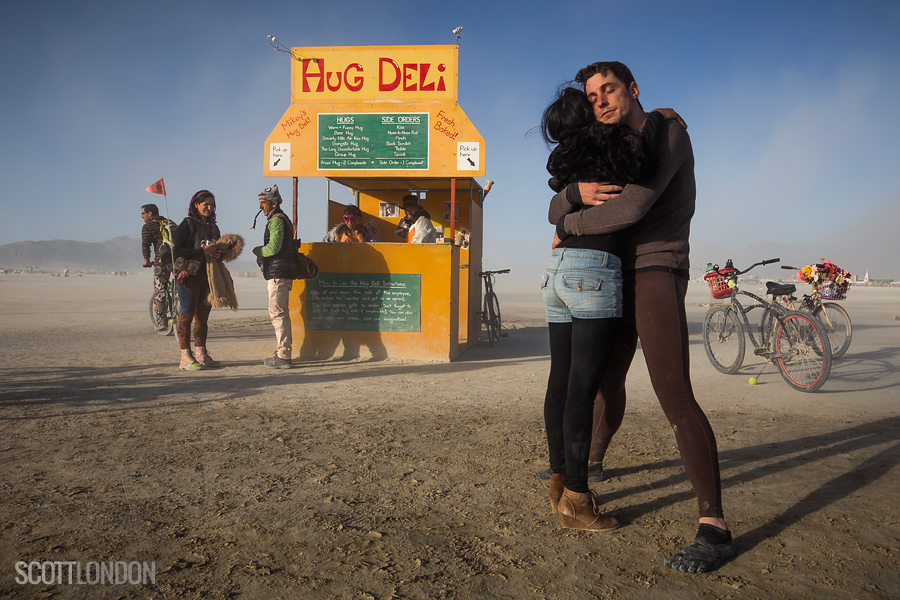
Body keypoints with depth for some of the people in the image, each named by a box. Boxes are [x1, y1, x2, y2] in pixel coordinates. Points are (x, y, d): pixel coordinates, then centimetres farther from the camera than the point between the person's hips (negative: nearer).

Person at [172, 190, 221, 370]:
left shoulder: (213, 227, 16)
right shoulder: (187, 224, -3)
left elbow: (218, 249, 23)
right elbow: (178, 250, -12)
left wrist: (219, 254, -1)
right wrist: (202, 251, -19)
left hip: (208, 276, 6)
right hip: (189, 275, -6)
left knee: (203, 315, 9)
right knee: (187, 314, -6)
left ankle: (201, 353, 17)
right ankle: (185, 357, -2)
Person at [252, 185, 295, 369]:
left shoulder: (276, 220, -11)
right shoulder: (282, 219, 22)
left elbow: (273, 248, -21)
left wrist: (256, 250, -3)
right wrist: (262, 256, 12)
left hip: (278, 274, -11)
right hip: (281, 273, 11)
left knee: (277, 313, -10)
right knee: (282, 313, 15)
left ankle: (283, 356, -9)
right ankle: (284, 352, 22)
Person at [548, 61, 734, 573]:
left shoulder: (668, 134, -9)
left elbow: (631, 208, -25)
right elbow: (556, 212, 6)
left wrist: (568, 228, -9)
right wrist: (576, 193, -20)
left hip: (656, 274, -8)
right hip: (618, 280, 8)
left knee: (674, 395, -19)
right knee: (608, 378, 20)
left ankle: (715, 528, -16)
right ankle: (592, 459, 42)